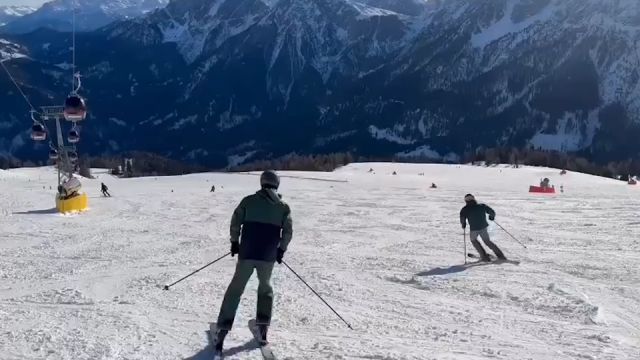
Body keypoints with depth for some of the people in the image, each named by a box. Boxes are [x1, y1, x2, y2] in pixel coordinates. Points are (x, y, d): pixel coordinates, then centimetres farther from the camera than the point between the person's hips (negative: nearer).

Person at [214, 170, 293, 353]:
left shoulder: (249, 201, 1)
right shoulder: (283, 207, 3)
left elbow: (235, 222, 1)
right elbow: (288, 231, 1)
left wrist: (234, 242, 13)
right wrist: (281, 249, 13)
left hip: (247, 253, -1)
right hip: (268, 256, 1)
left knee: (235, 289, 7)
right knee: (265, 287, 22)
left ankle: (223, 329, 0)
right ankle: (263, 326, 15)